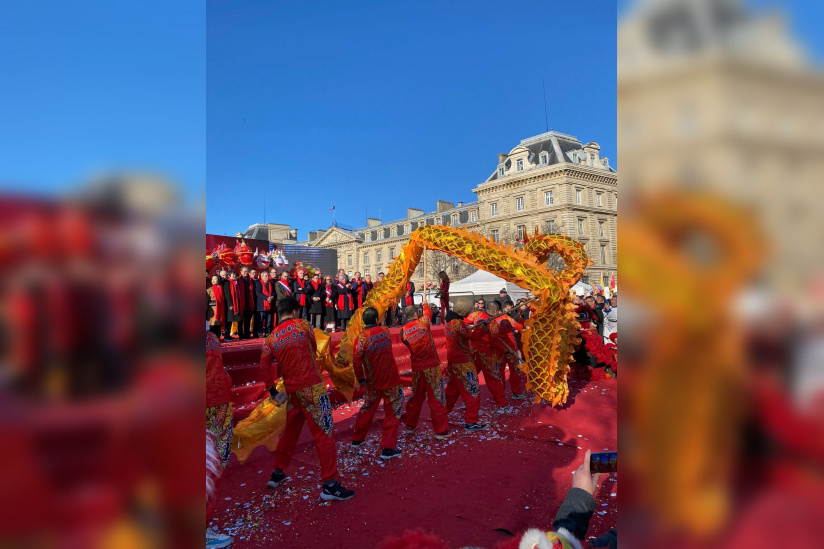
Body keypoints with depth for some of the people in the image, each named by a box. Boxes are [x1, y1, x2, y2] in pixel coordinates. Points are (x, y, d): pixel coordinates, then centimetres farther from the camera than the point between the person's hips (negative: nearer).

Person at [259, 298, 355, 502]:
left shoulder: (270, 339, 5)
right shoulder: (303, 325, -4)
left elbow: (265, 368, 2)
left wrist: (273, 391, 9)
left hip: (292, 389, 5)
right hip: (312, 387, -5)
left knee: (290, 431, 23)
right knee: (324, 433, -2)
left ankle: (277, 474, 34)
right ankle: (330, 485, -2)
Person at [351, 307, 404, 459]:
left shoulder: (361, 338, -12)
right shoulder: (385, 330, -3)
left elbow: (356, 361, -16)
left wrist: (360, 377, -1)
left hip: (373, 381, 1)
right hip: (391, 378, -1)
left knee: (367, 409, 19)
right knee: (393, 413, 4)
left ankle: (357, 439, 33)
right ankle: (388, 448, 0)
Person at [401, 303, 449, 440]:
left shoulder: (403, 331, -3)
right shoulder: (423, 322, -9)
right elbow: (428, 312, 12)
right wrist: (425, 303, 30)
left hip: (416, 368, 4)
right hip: (432, 367, -4)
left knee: (416, 397, 19)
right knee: (436, 398, 2)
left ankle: (410, 426, 29)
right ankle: (441, 430, 5)